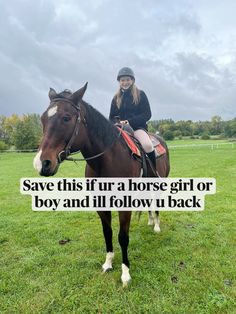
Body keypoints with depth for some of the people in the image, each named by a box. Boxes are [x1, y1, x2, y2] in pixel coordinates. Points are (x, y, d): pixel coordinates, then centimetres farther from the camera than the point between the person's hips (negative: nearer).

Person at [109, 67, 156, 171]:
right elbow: (111, 117, 15)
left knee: (147, 145, -32)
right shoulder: (116, 98, 15)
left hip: (138, 127, -3)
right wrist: (117, 122, -10)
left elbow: (147, 114, -2)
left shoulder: (141, 94, 5)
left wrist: (129, 121, -15)